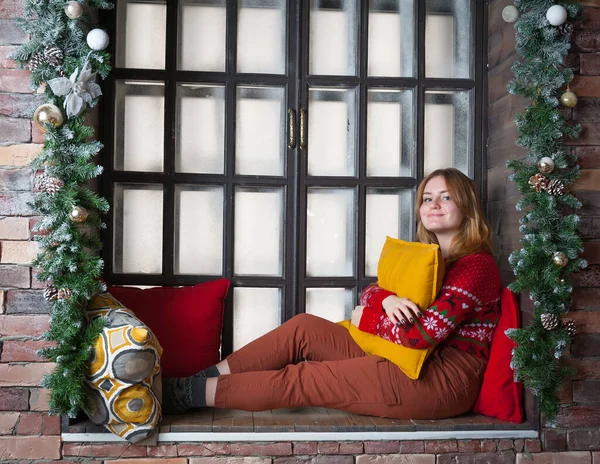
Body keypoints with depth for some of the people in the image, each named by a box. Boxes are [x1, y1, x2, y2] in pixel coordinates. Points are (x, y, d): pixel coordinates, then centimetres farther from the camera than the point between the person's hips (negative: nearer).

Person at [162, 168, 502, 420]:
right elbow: (368, 294, 7)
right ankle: (206, 378, -3)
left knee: (301, 380, -13)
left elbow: (422, 334, -21)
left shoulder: (476, 265, -12)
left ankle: (188, 394, -6)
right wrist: (388, 300, -17)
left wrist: (366, 319, -6)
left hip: (443, 379, -8)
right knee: (304, 327, -4)